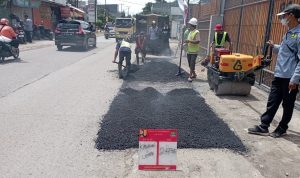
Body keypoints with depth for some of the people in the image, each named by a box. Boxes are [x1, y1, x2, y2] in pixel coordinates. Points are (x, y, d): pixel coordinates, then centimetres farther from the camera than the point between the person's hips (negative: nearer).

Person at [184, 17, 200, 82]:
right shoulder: (190, 32, 14)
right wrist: (186, 42, 8)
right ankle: (194, 74, 30)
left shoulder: (196, 32, -12)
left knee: (192, 64, -9)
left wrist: (189, 41, -25)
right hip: (189, 51, 9)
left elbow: (197, 41, -21)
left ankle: (190, 76, -7)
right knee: (190, 64, 14)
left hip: (194, 51, -9)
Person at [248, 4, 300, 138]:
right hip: (279, 75, 8)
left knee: (287, 105, 8)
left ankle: (282, 129, 22)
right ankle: (263, 127, 17)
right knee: (272, 103, 10)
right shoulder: (289, 33, 12)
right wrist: (274, 46, 14)